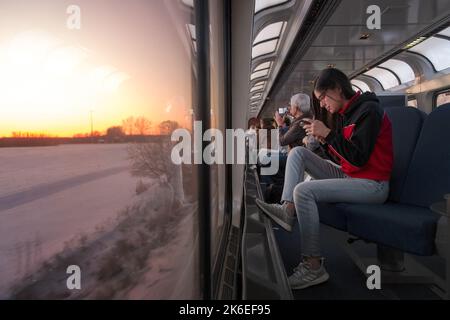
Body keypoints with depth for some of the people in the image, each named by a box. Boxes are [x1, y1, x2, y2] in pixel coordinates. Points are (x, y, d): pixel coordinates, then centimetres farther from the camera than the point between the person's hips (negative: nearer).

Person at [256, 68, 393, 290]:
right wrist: (325, 139, 0)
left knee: (304, 191, -27)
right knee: (298, 153, 3)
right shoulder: (346, 113, 14)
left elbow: (358, 157, -22)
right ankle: (288, 209, -14)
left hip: (372, 184, -9)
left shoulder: (369, 110, -13)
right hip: (349, 177, 9)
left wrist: (328, 133, -17)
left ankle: (314, 267, -19)